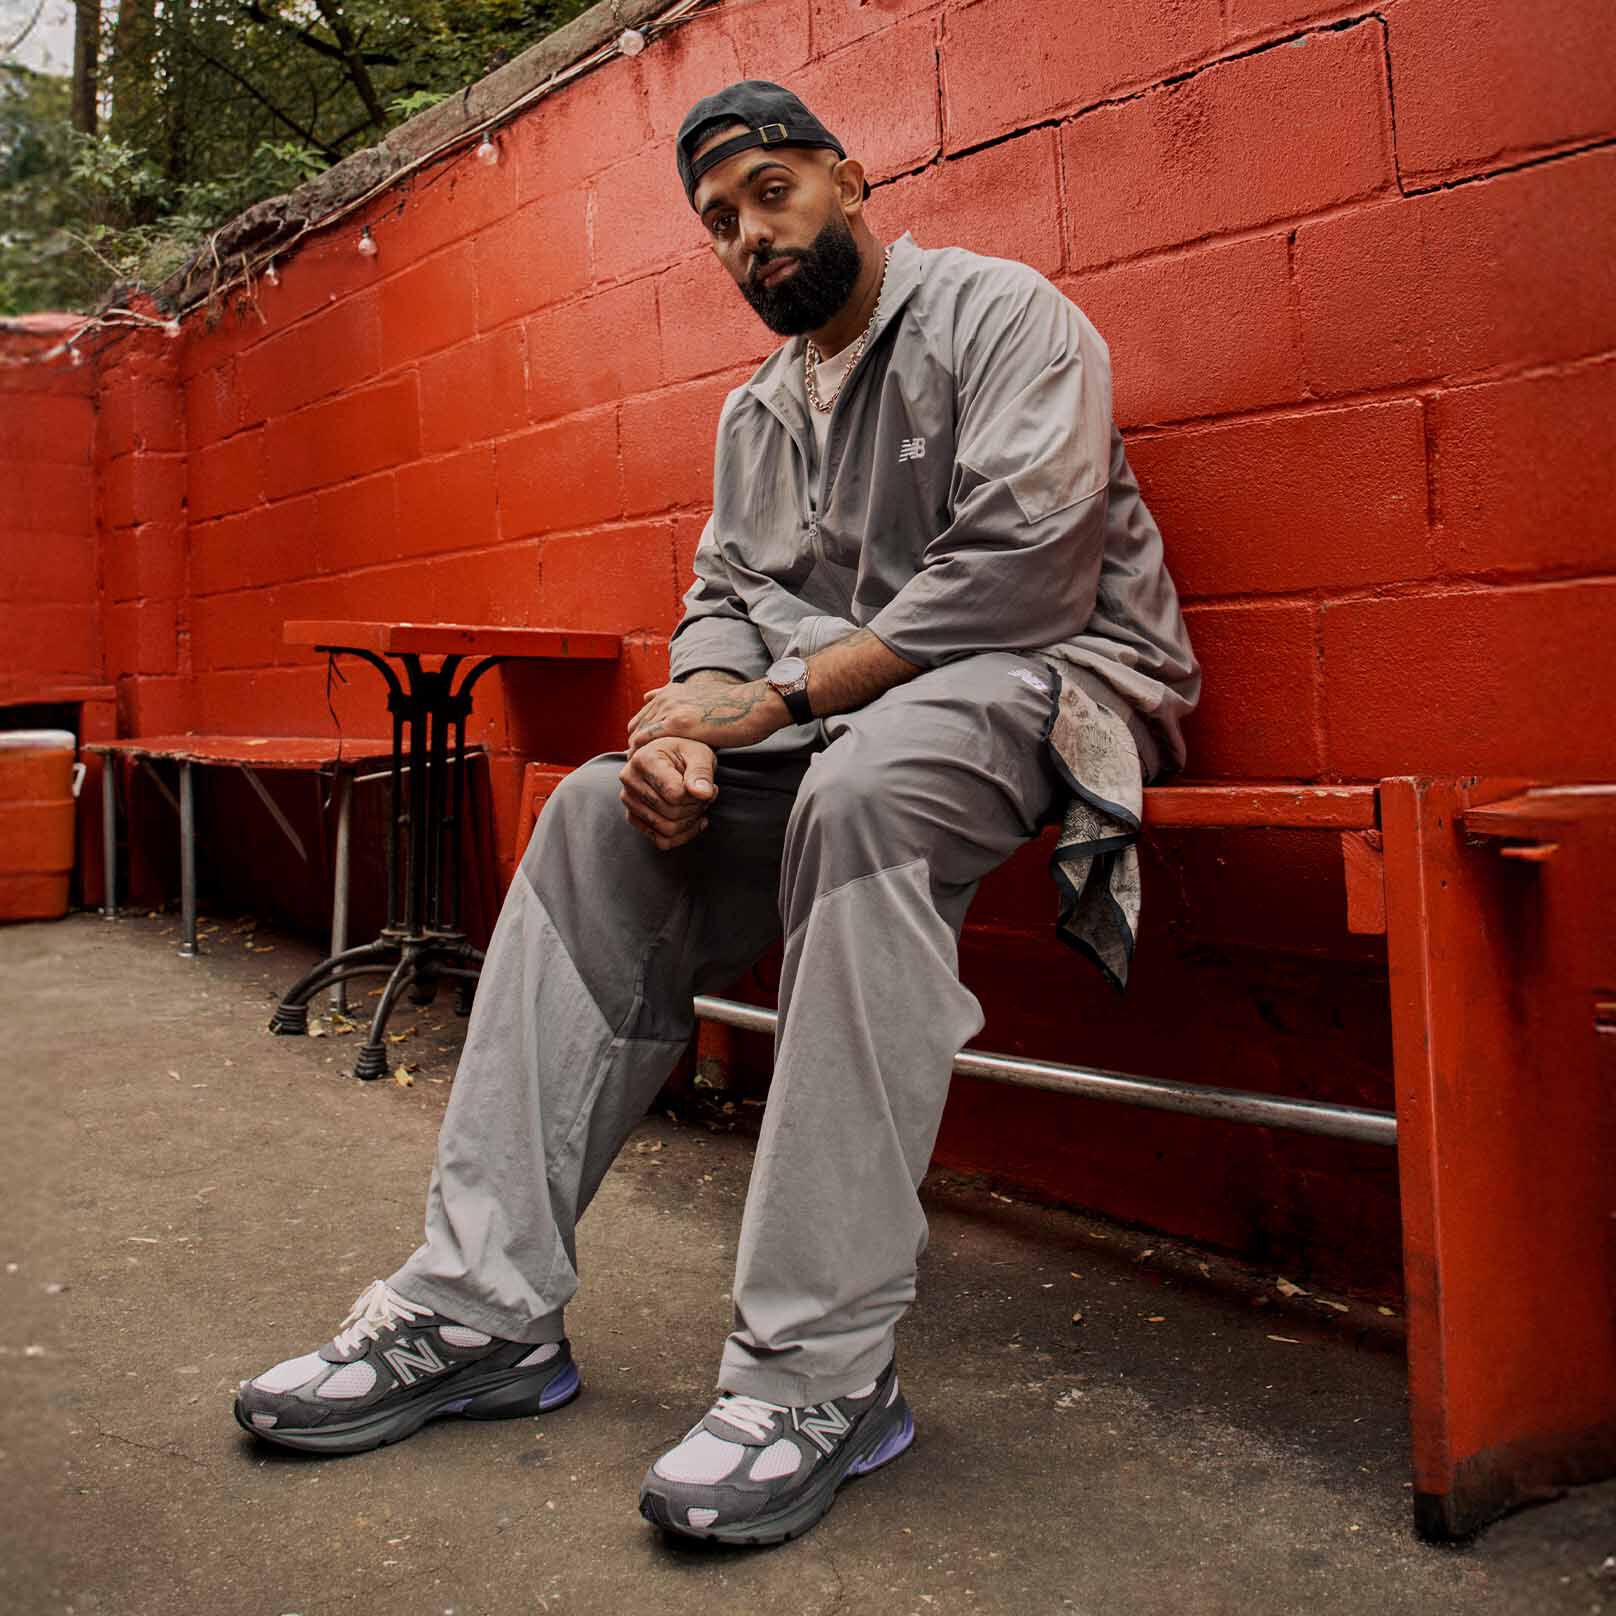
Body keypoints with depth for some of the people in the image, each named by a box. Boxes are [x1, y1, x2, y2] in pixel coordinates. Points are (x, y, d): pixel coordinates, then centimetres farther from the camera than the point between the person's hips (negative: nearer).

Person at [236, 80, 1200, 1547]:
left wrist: (780, 696, -18)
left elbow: (1020, 567, -17)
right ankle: (482, 1305, -13)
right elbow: (728, 597, 15)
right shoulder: (758, 412, 21)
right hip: (839, 708, 7)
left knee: (860, 793, -38)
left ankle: (820, 1366, -36)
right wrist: (687, 725, -10)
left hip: (1047, 673, -7)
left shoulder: (998, 312, -3)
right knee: (602, 817, -11)